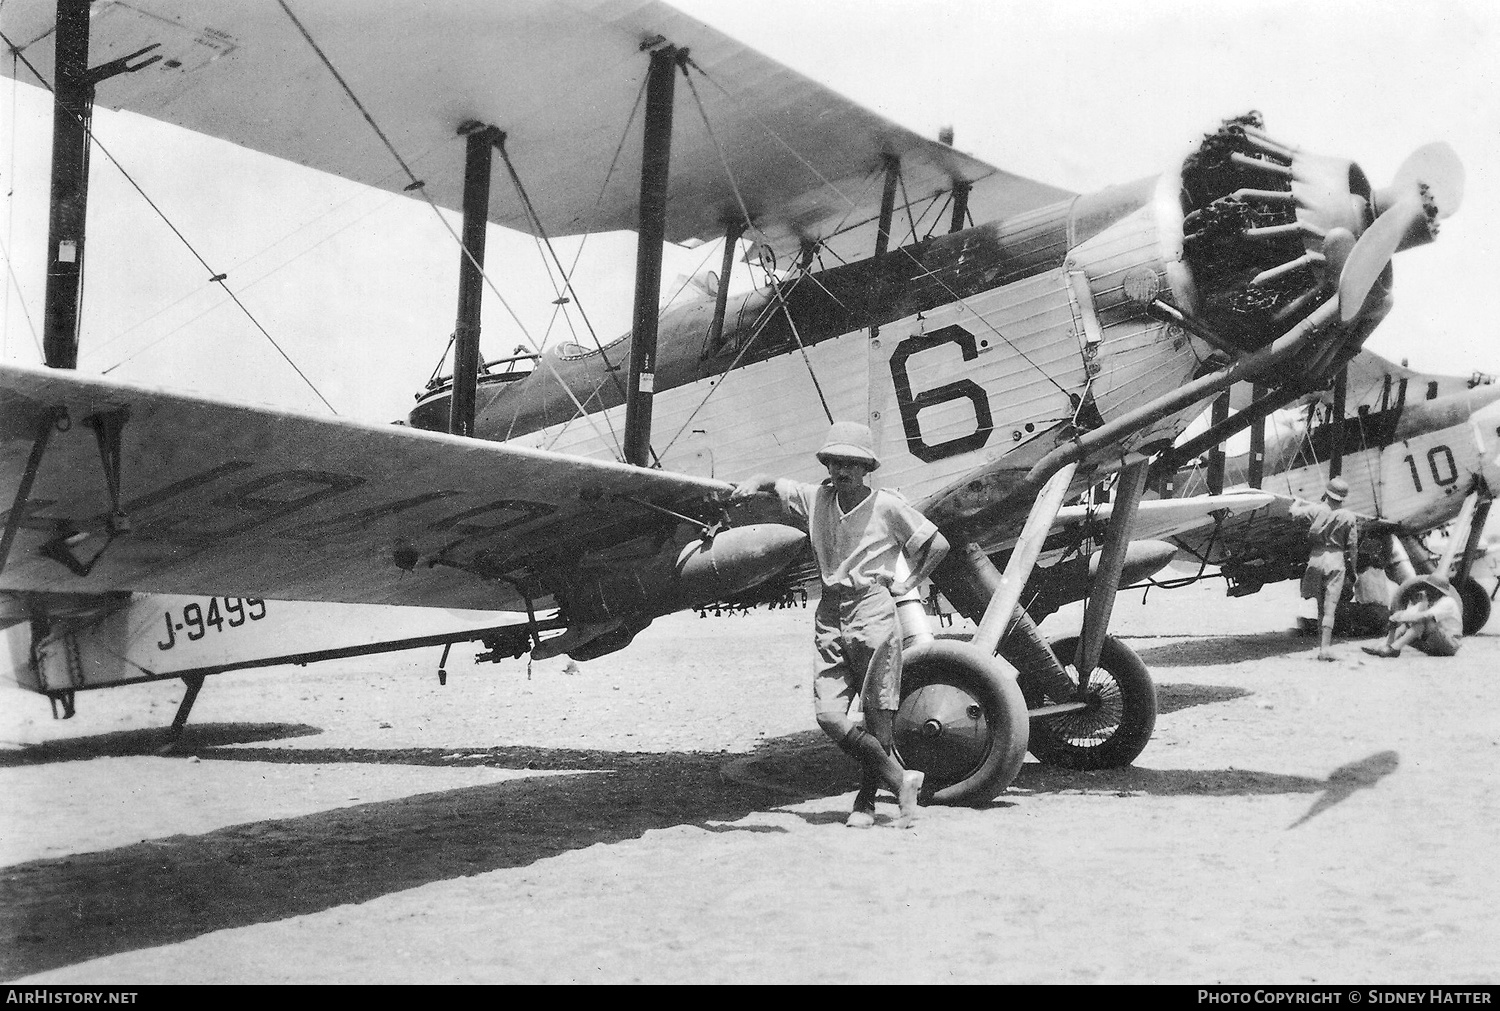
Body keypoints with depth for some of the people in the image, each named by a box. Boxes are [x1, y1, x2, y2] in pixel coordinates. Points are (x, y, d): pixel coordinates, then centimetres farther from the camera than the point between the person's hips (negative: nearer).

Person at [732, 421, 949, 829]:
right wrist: (754, 483, 3)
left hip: (873, 609, -4)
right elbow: (776, 483, 25)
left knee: (878, 715, -3)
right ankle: (900, 781, 4)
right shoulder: (816, 499, 8)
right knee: (828, 714, -7)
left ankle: (867, 798, 14)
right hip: (830, 613, 4)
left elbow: (938, 545, 5)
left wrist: (904, 583, 1)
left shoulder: (887, 506, -2)